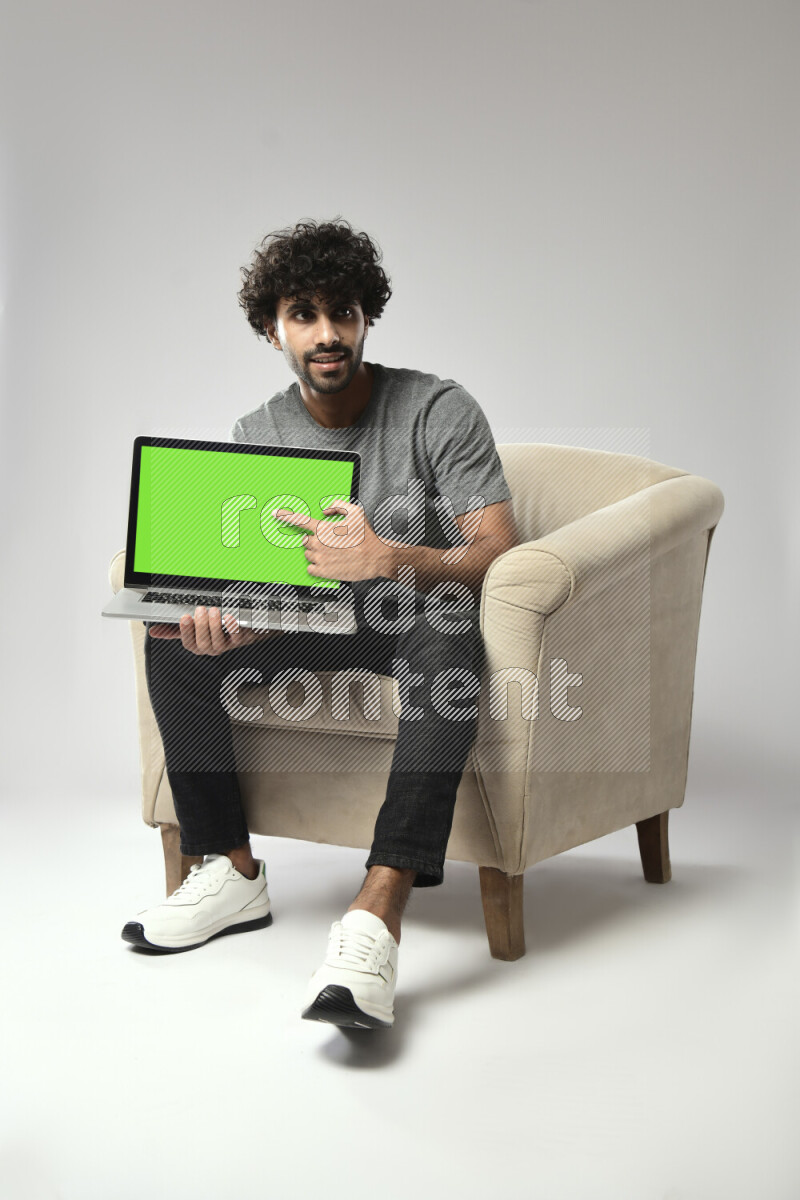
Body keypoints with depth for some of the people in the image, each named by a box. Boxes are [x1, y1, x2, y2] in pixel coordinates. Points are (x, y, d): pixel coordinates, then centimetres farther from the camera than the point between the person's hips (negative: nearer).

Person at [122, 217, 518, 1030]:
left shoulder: (440, 412, -11)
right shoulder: (256, 435, 3)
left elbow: (499, 556, -19)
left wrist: (390, 558, -38)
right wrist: (219, 613, -26)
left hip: (418, 620, -5)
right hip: (319, 628, 5)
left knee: (447, 628, -41)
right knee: (174, 641, -14)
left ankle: (377, 913, -52)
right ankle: (232, 873, -7)